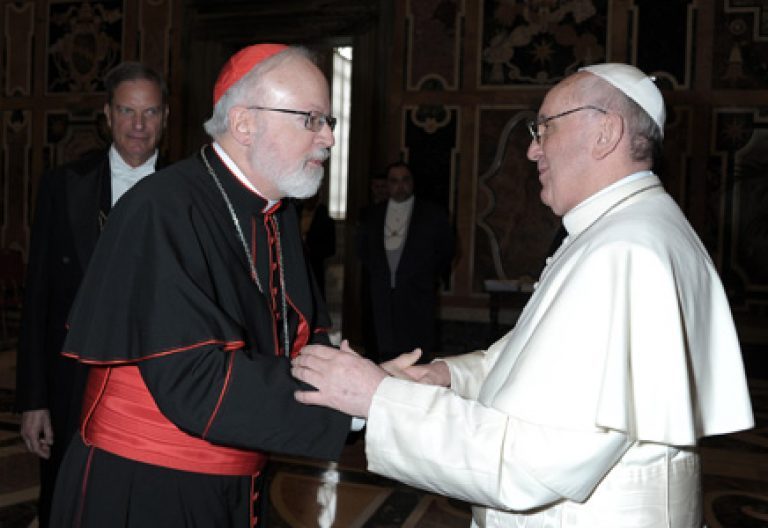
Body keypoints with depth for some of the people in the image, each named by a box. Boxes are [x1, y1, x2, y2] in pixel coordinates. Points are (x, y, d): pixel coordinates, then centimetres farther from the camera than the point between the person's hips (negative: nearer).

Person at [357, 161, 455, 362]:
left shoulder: (433, 214, 3)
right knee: (386, 352, 2)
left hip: (418, 296, -3)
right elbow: (363, 248, 24)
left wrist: (432, 277, 5)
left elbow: (446, 250, 9)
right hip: (382, 296, 3)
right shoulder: (375, 214, 12)